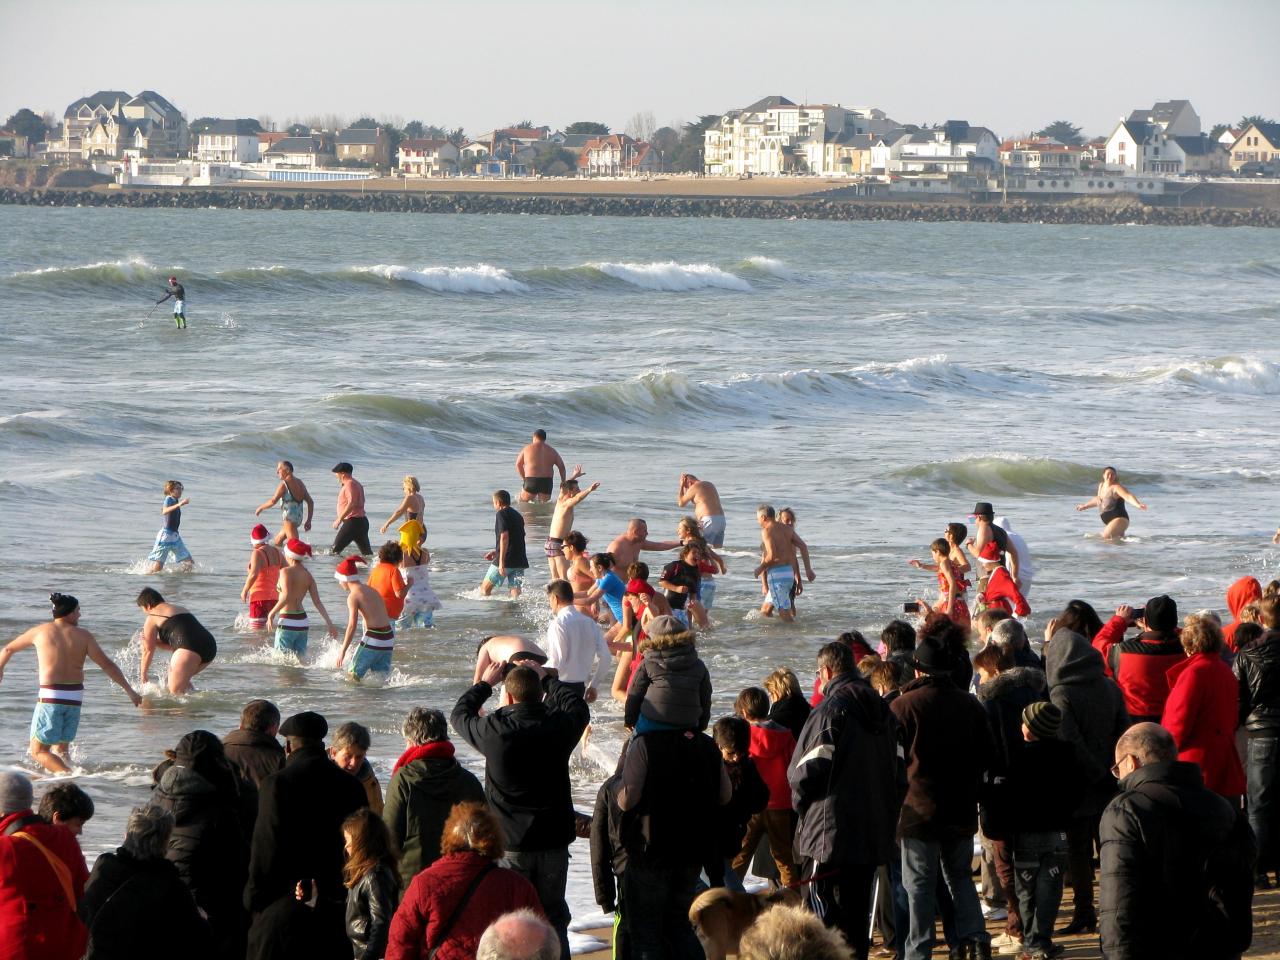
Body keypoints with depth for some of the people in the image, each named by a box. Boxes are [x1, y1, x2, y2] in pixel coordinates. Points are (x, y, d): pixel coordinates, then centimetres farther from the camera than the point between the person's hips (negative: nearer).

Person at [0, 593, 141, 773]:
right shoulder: (83, 635, 4)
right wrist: (129, 690, 7)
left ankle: (68, 776, -19)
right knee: (62, 747, 23)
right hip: (75, 697, 3)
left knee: (38, 750, 1)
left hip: (50, 696, -3)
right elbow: (106, 664, 1)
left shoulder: (41, 631, 5)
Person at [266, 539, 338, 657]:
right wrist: (329, 622, 4)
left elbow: (286, 596, -24)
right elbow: (317, 602, 3)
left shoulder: (286, 571, -11)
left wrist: (272, 613, -17)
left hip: (287, 622, -6)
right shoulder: (308, 575, 7)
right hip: (303, 622, 6)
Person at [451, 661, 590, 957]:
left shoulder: (495, 730, -15)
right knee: (554, 917, 13)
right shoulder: (559, 725, -9)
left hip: (510, 844, -2)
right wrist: (547, 678, 28)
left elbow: (459, 714, 7)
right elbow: (577, 704, 16)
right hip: (554, 842, 2)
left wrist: (485, 683, 21)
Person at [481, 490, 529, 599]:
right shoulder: (517, 515, 19)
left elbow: (504, 537, -19)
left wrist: (501, 562, -23)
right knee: (515, 590, 2)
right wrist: (496, 551, 34)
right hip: (520, 561, 7)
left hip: (506, 561, -7)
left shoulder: (501, 514, -7)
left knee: (485, 587, 7)